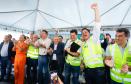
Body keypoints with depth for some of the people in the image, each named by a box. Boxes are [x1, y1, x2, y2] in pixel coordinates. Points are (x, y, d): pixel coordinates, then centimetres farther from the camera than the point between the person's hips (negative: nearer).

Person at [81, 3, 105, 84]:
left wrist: (96, 9, -14)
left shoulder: (94, 39, 0)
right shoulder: (83, 45, 17)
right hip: (87, 70, 6)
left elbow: (97, 25, -11)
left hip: (98, 69, -6)